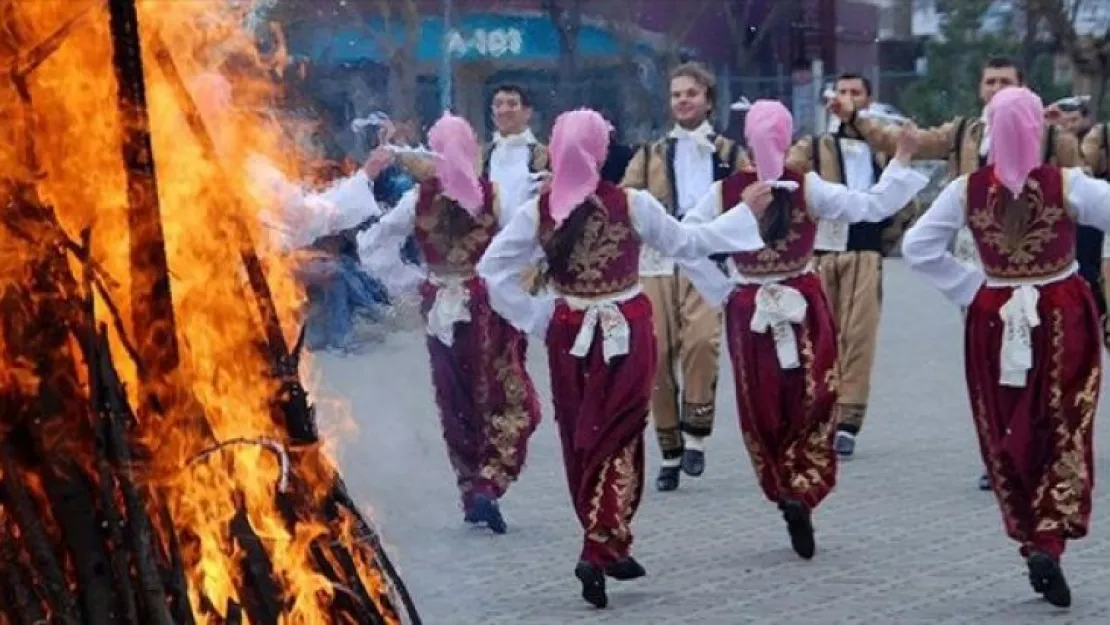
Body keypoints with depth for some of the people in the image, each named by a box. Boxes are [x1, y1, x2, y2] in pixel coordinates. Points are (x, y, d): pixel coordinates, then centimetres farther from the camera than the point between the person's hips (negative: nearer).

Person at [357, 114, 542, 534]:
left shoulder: (419, 199, -4)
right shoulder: (492, 195, -9)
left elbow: (372, 245, -3)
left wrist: (411, 280, 4)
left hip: (441, 307, 2)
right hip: (489, 305, -2)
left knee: (457, 403, 14)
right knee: (507, 400, 4)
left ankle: (471, 491, 20)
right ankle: (488, 486, -12)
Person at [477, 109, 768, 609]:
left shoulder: (539, 210, -5)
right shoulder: (632, 204, -12)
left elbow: (493, 268, -6)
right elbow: (686, 242, -1)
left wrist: (534, 316, 2)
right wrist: (745, 213, 10)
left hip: (568, 334, 3)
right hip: (625, 332, -3)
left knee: (581, 441, 14)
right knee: (616, 438, 1)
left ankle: (605, 545, 23)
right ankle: (601, 548, -12)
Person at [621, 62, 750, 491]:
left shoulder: (730, 154, 15)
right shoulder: (651, 156, 19)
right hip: (658, 262, 2)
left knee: (702, 340, -25)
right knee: (659, 354, -2)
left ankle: (696, 436, -12)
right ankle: (669, 452, 9)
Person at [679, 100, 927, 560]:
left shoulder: (726, 192, -7)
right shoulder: (808, 187, -10)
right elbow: (873, 207, -13)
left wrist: (722, 290, -1)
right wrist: (901, 159, -4)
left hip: (748, 310, 1)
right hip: (804, 305, -1)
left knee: (762, 409, 12)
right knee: (814, 402, 6)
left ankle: (784, 491, 12)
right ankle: (803, 491, -11)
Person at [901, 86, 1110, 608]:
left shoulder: (966, 190, -7)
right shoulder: (1067, 184, -13)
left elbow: (918, 248, -6)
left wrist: (972, 287, -1)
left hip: (995, 320, 2)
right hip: (1063, 318, -2)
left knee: (1007, 438, 14)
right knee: (1064, 433, 6)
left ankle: (1031, 539, 18)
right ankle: (1050, 540, -9)